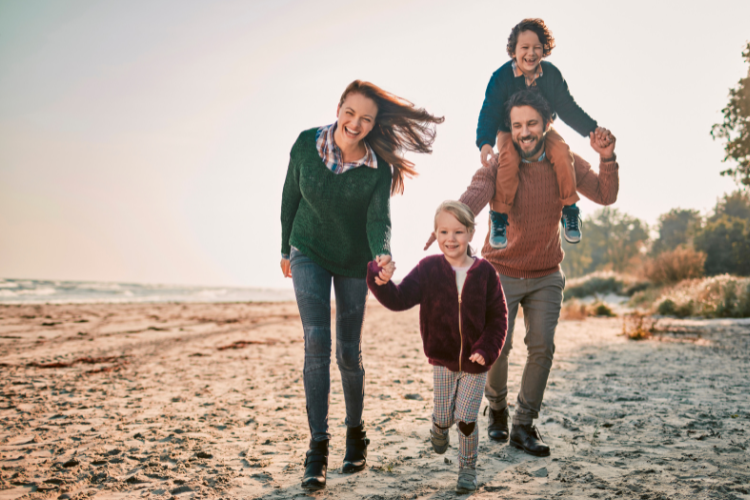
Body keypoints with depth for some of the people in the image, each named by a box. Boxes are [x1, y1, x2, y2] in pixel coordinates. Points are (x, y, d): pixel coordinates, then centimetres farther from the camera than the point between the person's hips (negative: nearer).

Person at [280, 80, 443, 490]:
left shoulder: (380, 167, -18)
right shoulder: (306, 144, -16)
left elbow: (378, 218, -24)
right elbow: (290, 198, -2)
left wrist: (382, 255, -46)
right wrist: (286, 249, 7)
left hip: (354, 262, 0)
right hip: (309, 253, 0)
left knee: (348, 354, 5)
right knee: (316, 343, -15)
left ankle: (356, 433, 30)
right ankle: (317, 448, -8)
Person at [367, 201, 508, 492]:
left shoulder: (485, 272, -8)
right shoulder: (429, 269, -8)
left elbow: (498, 317, -5)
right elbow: (399, 300, -17)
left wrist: (486, 350, -16)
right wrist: (381, 281, -35)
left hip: (476, 361, -1)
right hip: (442, 359, 1)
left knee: (466, 419, 0)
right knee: (445, 417, 10)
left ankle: (468, 470, 23)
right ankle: (439, 430, 48)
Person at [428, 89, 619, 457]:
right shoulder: (497, 166, -14)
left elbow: (606, 196, -5)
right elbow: (474, 195, -34)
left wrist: (607, 158, -23)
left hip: (546, 276, 2)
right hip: (501, 273, -2)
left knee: (542, 346, -7)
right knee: (497, 345, -9)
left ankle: (524, 426, 7)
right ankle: (496, 408, 22)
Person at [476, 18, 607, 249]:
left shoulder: (551, 74, -8)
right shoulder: (501, 77, -17)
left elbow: (568, 108, -2)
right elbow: (489, 112, -24)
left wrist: (591, 130, -12)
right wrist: (485, 143, -42)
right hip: (509, 132, -2)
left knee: (562, 152, -28)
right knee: (509, 159, -35)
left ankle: (569, 212, -12)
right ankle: (499, 217, -20)